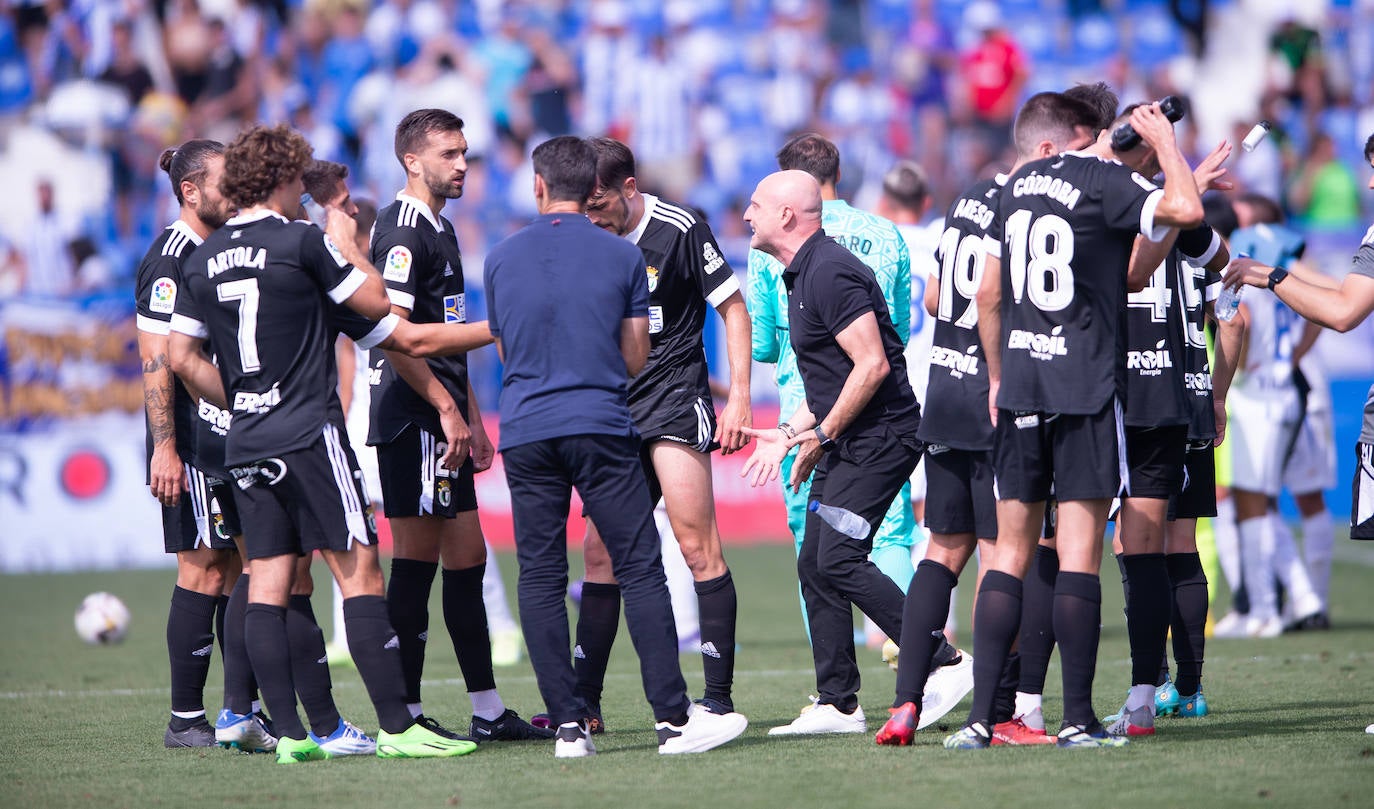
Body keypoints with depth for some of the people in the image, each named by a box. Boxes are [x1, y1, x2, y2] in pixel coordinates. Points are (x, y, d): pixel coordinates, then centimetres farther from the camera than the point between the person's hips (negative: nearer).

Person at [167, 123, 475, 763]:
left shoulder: (204, 258, 10)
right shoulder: (300, 242, -8)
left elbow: (182, 357, 12)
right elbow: (376, 302, -1)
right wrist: (346, 244, 14)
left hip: (246, 443, 6)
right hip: (309, 435, -6)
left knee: (267, 584, 5)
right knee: (359, 572, -6)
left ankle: (288, 734, -1)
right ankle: (397, 728, -10)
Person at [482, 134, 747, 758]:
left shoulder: (500, 259, 8)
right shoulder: (622, 256, 3)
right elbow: (636, 357, 7)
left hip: (525, 433, 2)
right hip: (600, 426, -2)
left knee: (539, 578, 4)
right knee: (640, 571, -1)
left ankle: (568, 725, -2)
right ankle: (673, 718, -6)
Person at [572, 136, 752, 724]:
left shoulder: (680, 230, -7)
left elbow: (733, 309, -4)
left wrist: (738, 397, -10)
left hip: (675, 399, -6)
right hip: (614, 413, 6)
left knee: (697, 546, -11)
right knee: (599, 552, 4)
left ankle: (718, 696, -9)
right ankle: (583, 703, 7)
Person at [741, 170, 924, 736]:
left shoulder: (829, 272, -16)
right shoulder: (801, 275, 17)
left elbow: (872, 365, -22)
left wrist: (821, 435, -16)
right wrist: (789, 433, 18)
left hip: (879, 435, -11)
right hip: (847, 444, 11)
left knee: (838, 560, -16)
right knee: (814, 565, 7)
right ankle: (837, 705, 10)